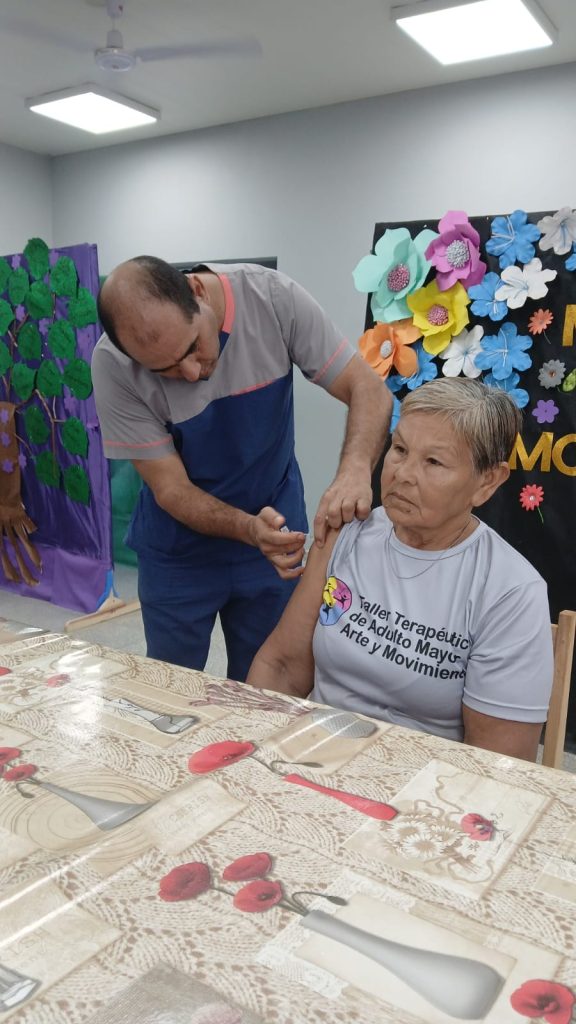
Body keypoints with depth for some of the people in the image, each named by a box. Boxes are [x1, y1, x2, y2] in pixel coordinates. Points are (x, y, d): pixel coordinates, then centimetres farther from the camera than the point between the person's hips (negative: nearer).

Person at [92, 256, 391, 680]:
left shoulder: (273, 296, -21)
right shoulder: (113, 364, -22)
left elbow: (369, 390, -18)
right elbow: (170, 488, -18)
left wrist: (355, 468, -38)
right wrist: (249, 529, -35)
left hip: (275, 531, 1)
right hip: (180, 548, 0)